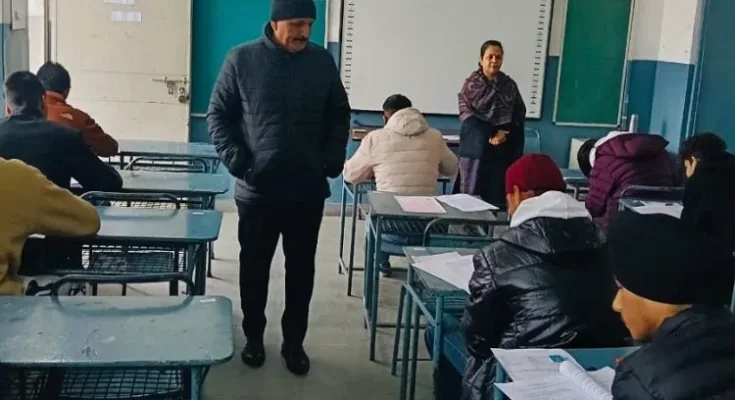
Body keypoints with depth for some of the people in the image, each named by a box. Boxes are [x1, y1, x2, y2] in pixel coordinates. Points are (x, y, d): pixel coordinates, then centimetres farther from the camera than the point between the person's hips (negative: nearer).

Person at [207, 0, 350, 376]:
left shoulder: (323, 61, 2)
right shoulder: (242, 58, -4)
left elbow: (339, 115, 11)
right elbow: (218, 113, 0)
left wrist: (333, 158, -1)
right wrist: (235, 159, -11)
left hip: (309, 190, 2)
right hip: (257, 190, -1)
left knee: (301, 269, 10)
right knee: (254, 267, 12)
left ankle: (294, 342, 25)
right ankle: (253, 337, 30)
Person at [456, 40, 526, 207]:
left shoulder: (510, 85, 8)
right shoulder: (471, 84, 1)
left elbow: (519, 115, 7)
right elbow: (466, 114, -6)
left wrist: (504, 133, -10)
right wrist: (491, 135, -13)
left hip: (503, 149, 2)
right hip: (476, 147, -2)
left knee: (497, 195, 0)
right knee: (473, 192, -2)